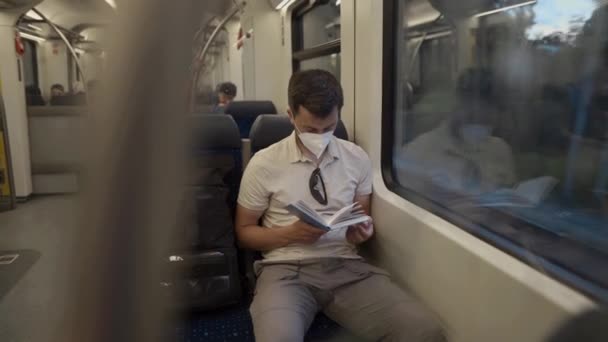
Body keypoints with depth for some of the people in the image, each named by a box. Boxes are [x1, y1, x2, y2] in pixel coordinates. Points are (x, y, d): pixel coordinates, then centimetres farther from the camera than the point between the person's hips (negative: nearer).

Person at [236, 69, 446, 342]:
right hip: (287, 268, -2)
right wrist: (291, 234, -12)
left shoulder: (357, 159, 8)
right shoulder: (264, 164, -1)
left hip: (346, 265, 3)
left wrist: (362, 233, -7)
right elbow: (244, 231, 7)